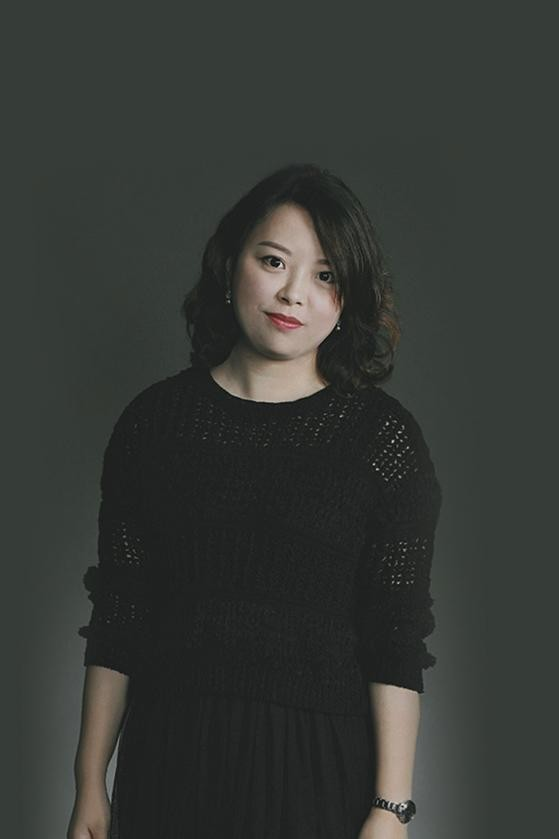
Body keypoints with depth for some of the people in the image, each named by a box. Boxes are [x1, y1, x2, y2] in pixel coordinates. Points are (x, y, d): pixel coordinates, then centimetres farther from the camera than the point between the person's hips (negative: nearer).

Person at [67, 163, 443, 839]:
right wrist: (90, 785, 3)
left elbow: (398, 641, -6)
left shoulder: (384, 437, -4)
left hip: (320, 766, -2)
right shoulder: (153, 419, 2)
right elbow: (116, 619, 3)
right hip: (169, 757, 2)